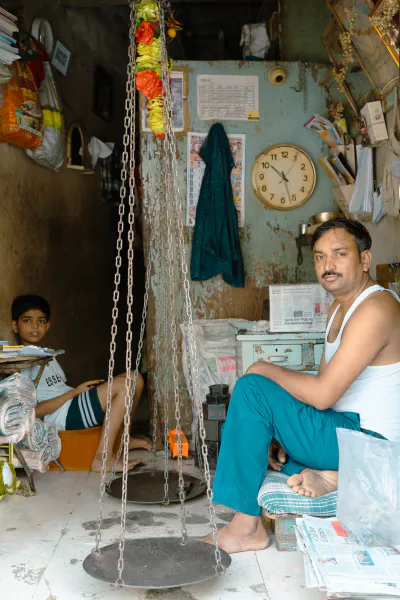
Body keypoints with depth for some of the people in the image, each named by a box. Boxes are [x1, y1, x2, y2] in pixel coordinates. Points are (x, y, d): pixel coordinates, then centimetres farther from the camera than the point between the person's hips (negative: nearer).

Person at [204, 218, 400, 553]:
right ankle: (323, 474, -1)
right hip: (345, 428, 11)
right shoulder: (341, 306, 12)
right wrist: (279, 431, 1)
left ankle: (247, 527, -13)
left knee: (251, 390, -21)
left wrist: (264, 370, -10)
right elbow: (325, 384, 13)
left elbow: (322, 394, -26)